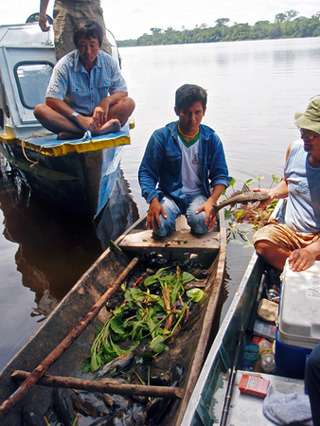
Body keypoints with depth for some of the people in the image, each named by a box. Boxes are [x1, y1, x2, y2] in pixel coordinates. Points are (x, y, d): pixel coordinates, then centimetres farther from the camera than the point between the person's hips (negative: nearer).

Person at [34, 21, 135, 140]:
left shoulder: (107, 61, 0)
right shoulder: (65, 65, -9)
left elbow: (122, 91, 0)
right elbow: (51, 100, -17)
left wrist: (106, 101, -24)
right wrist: (78, 117, -32)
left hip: (99, 116, 2)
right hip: (72, 119, -1)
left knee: (128, 103, -21)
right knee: (40, 110, -28)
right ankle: (103, 129, -44)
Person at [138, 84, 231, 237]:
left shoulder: (211, 138, 1)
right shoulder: (161, 137, -5)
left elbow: (221, 175, 2)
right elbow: (146, 172, -2)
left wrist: (211, 201, -17)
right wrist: (153, 200, -19)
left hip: (198, 194, 1)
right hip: (169, 194, 0)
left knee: (201, 222, -31)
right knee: (160, 226, -29)